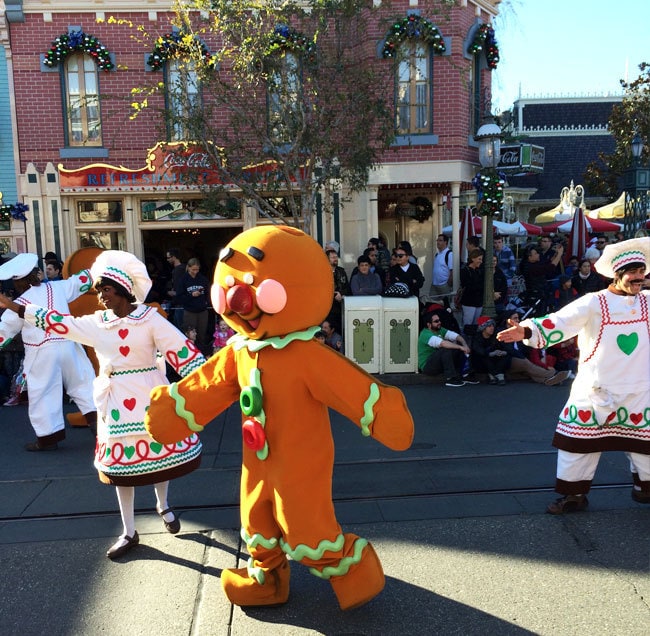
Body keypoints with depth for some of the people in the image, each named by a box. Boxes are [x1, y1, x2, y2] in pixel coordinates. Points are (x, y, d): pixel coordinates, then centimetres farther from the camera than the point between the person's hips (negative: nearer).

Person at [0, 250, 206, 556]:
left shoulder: (150, 319, -11)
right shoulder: (96, 322, 5)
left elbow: (181, 349, -15)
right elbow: (60, 322, 12)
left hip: (148, 399, -4)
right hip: (114, 403, 4)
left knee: (159, 453, 8)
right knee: (121, 463, 12)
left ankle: (163, 505, 41)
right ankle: (129, 533, 27)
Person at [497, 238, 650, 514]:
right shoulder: (593, 303, -10)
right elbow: (558, 322, -20)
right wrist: (527, 330, -34)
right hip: (596, 390, -3)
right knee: (579, 437, 2)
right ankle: (574, 494, 19)